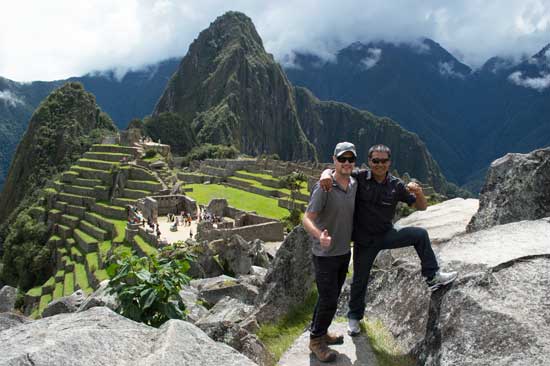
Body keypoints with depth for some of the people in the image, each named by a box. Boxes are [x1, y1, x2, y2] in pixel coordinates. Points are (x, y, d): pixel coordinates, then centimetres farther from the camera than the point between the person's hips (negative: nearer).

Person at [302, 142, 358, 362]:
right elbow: (307, 219, -24)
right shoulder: (323, 188, -20)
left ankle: (320, 332, 39)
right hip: (325, 255, -7)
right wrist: (319, 235, -42)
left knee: (331, 297, 19)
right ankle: (316, 341, 20)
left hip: (344, 253, 7)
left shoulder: (355, 185, 1)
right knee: (329, 300, -1)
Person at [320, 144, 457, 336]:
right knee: (360, 280, 10)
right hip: (364, 240, -2)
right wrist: (326, 175, -35)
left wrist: (419, 193, -25)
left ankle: (432, 276, 0)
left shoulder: (396, 185, -7)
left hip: (386, 235, 2)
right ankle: (354, 316, 34)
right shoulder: (359, 178, -14)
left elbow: (421, 207, -2)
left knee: (420, 234, -14)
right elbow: (333, 170, -9)